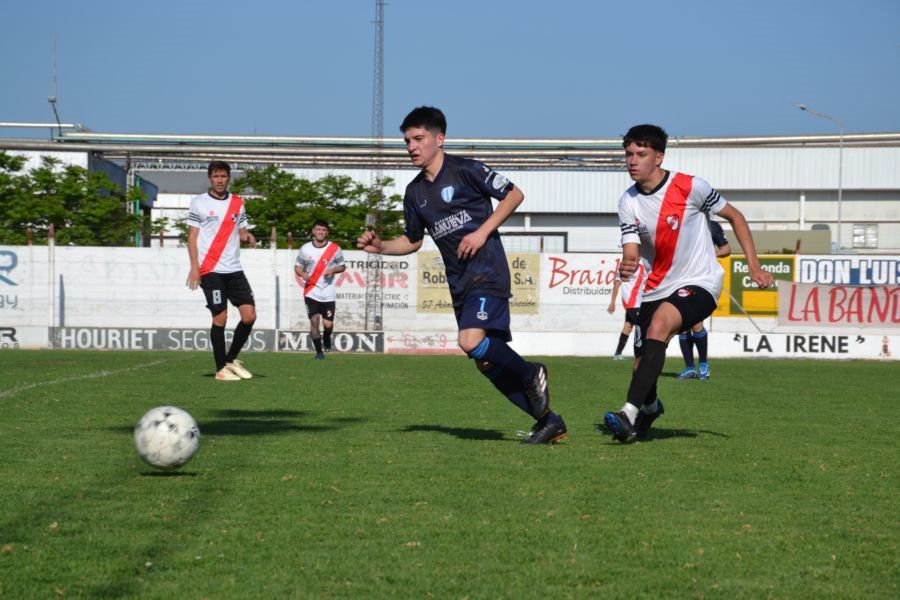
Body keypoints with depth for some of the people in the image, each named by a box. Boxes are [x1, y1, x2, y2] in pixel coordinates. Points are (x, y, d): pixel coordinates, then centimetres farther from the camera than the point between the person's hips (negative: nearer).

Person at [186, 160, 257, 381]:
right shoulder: (198, 203, 0)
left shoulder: (238, 203, 12)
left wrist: (247, 236, -7)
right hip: (210, 270, -4)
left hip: (234, 269, 5)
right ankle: (221, 369, 6)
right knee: (220, 318, -6)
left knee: (249, 315, -2)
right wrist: (194, 267, -9)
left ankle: (231, 360, 16)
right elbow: (192, 235, 0)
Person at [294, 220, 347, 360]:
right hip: (311, 292, 0)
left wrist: (333, 270, -12)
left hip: (328, 292, 0)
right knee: (314, 321, -11)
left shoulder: (335, 249, -1)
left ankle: (327, 338, 35)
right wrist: (302, 274, -14)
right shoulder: (305, 249, 0)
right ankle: (319, 351, 3)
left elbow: (342, 266, 9)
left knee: (328, 324, -1)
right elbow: (297, 266, 9)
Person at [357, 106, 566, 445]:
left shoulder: (464, 171, -7)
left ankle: (530, 374, -1)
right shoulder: (415, 192, 13)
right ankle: (549, 422, 15)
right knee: (487, 361, 5)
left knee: (471, 342, -27)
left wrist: (483, 232, -12)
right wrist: (380, 247, 5)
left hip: (487, 272, -8)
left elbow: (514, 195, -4)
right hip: (460, 283, 8)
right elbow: (412, 241, 23)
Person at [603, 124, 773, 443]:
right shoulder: (628, 202, -1)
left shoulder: (690, 187, -13)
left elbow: (734, 216, 0)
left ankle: (630, 412, -40)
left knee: (659, 324, -34)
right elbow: (631, 253, -7)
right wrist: (626, 267, -33)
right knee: (642, 366, 4)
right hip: (657, 290, 5)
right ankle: (650, 408, 41)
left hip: (699, 283, -5)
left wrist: (753, 265, -4)